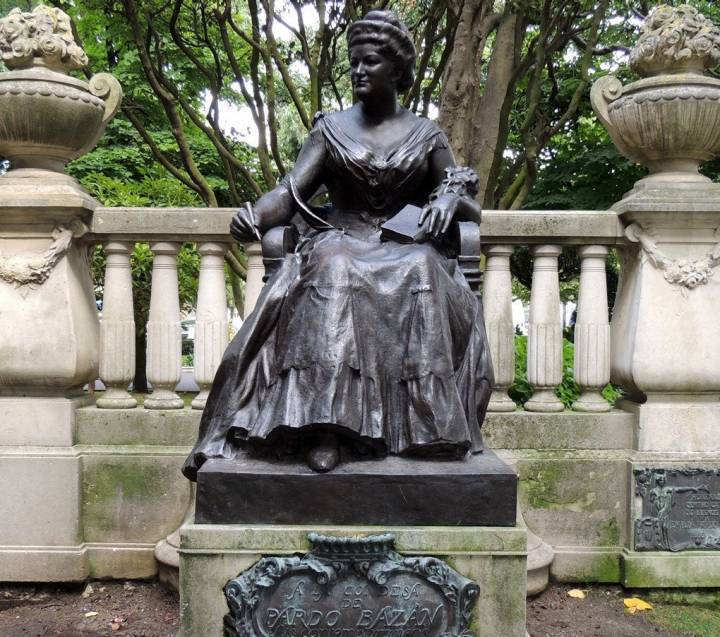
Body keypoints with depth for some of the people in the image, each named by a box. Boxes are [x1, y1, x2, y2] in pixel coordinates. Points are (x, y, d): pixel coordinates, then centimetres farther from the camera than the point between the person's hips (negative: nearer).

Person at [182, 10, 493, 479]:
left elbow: (472, 209, 13)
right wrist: (255, 216, -22)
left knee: (424, 275, -37)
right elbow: (289, 193, 1)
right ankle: (327, 425, -45)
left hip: (408, 251, 1)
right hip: (340, 244, 0)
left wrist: (450, 198, -12)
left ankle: (424, 421, -35)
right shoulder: (331, 129, 13)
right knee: (333, 273, -38)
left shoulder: (427, 135, 14)